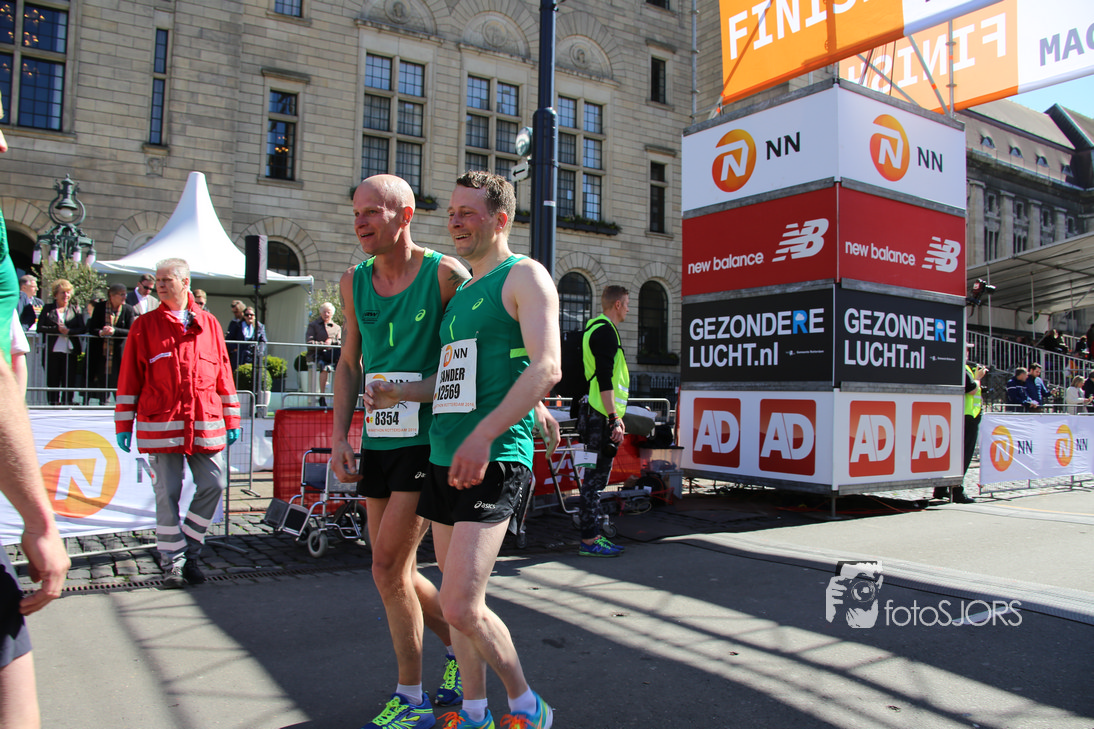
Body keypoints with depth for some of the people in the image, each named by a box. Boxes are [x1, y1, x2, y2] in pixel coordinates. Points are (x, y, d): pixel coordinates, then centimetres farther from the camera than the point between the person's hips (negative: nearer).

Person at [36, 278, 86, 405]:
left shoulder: (75, 309, 15)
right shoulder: (48, 309, 12)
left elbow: (83, 328, 3)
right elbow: (40, 328, 0)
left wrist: (69, 331, -15)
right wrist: (57, 329, -12)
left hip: (70, 350, 1)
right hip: (52, 351, -1)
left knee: (69, 381, -3)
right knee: (52, 381, 0)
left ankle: (67, 403, 0)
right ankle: (53, 404, 5)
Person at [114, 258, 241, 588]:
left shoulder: (209, 324, 11)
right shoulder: (144, 326, 7)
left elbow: (223, 375, 13)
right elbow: (129, 378, 6)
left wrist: (231, 420, 11)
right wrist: (123, 424, 2)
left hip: (206, 424, 2)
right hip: (160, 425, -1)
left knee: (214, 485, -1)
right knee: (167, 492, 1)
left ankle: (190, 552, 18)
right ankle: (173, 562, 14)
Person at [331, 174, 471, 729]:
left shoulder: (445, 274, -9)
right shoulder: (354, 282, 8)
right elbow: (349, 365, 14)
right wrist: (339, 435, 7)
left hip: (427, 440, -6)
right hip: (377, 440, 7)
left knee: (388, 567, -6)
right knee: (396, 570, 13)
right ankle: (459, 646, 36)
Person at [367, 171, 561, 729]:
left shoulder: (524, 276, -4)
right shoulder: (462, 292, 22)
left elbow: (546, 367, -18)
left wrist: (484, 434, -28)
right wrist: (399, 393, 9)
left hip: (495, 460, -9)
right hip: (444, 458, 9)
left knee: (460, 606, -13)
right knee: (458, 597, 14)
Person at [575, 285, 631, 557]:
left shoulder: (597, 328, 22)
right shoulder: (605, 331, -11)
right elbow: (605, 379, -20)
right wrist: (614, 419, -22)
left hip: (599, 416, 11)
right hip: (602, 417, -11)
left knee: (597, 476, 12)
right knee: (595, 477, -7)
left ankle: (592, 535, 18)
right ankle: (589, 540, -2)